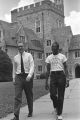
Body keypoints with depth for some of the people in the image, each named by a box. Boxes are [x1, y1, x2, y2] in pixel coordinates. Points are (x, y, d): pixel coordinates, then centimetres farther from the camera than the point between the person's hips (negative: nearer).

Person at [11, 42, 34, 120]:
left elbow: (32, 66, -8)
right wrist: (14, 78, 14)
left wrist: (29, 75, -22)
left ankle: (30, 112, 31)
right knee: (17, 96, -9)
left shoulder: (28, 55, 0)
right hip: (18, 77, 1)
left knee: (29, 95, 12)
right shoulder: (15, 57, 9)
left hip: (27, 76, -1)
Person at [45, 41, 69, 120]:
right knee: (52, 94, -9)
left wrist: (67, 79, -7)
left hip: (61, 76, -1)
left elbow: (65, 68, 4)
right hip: (53, 76, 1)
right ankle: (56, 106, 25)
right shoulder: (49, 58, 9)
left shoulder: (62, 56, 5)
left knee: (60, 96, -1)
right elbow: (48, 70, 10)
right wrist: (46, 82, 6)